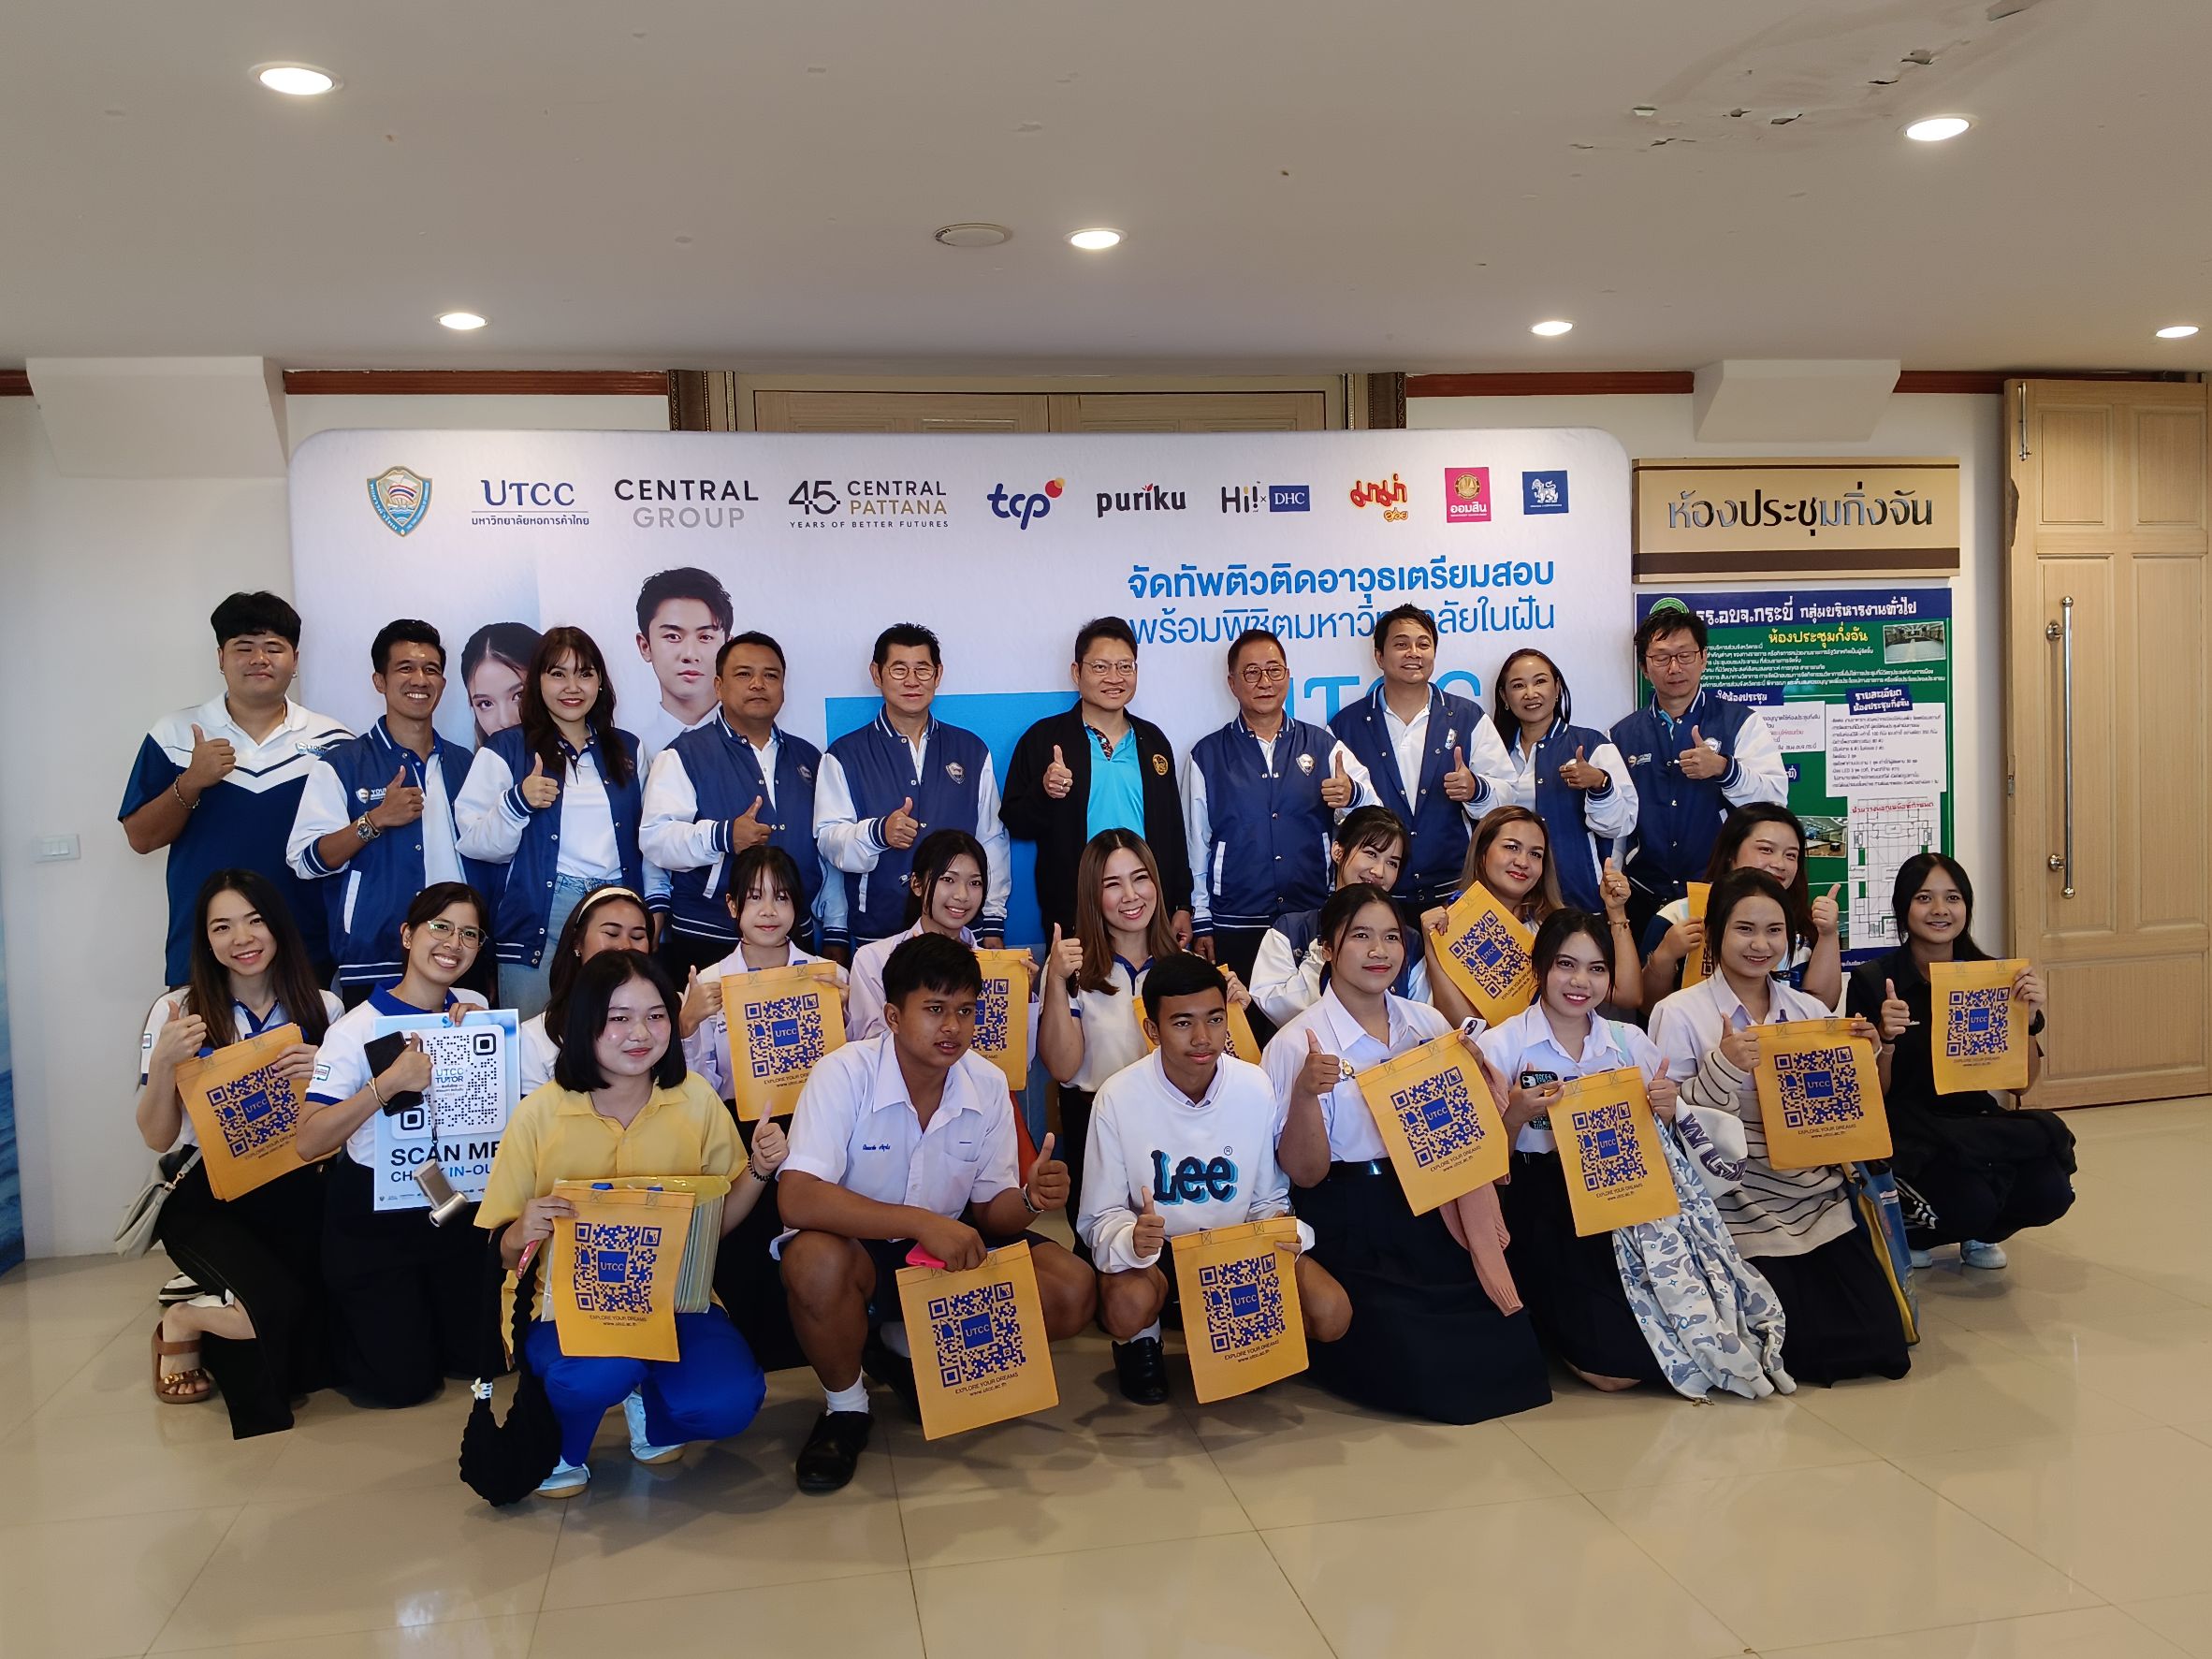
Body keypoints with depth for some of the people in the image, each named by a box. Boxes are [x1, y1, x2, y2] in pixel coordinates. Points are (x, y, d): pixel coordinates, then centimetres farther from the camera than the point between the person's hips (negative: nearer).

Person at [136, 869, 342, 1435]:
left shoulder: (322, 1008, 3)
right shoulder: (178, 1012, -3)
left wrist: (323, 1074, -14)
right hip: (206, 1199, -2)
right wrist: (163, 1063, -21)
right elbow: (158, 1139, -4)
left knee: (318, 1356, -15)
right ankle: (182, 1323, 6)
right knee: (279, 1305, -29)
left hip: (294, 1193, 3)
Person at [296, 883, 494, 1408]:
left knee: (484, 1355, 7)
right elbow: (307, 1141, -26)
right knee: (401, 1381, 0)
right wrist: (391, 1081, -37)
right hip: (374, 1213, -5)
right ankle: (333, 1314, 28)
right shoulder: (357, 1028, -18)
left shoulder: (473, 1008, -2)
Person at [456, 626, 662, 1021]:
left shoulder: (627, 749, 16)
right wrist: (518, 801, -16)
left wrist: (656, 907, 7)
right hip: (541, 924, -2)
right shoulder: (507, 750, 6)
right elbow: (474, 843, 0)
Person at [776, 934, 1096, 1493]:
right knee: (814, 1261, -39)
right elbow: (796, 1199, -33)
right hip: (858, 1252, -4)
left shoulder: (988, 1085, -7)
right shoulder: (844, 1074, -21)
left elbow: (989, 1214, 0)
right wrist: (921, 1223, -38)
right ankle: (845, 1404, -7)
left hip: (952, 1251, 5)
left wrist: (1030, 1200, -24)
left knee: (1072, 1292, -16)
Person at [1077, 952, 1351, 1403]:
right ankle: (1140, 1341, 4)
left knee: (1331, 1314, -20)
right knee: (1127, 1307, -36)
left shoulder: (1256, 1088, -10)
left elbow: (1270, 1199, 2)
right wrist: (1131, 1239, -36)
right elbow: (1099, 1217, -12)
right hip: (1152, 1249, -2)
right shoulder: (1119, 1097, -18)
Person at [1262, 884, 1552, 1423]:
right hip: (1349, 1231, -5)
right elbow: (1305, 1173, -9)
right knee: (1414, 1363, -20)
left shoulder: (1427, 1024, 6)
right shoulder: (1296, 1045, -9)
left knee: (1506, 1339, -13)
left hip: (1427, 1212, 5)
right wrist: (1305, 1093, -27)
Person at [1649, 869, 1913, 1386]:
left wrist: (1883, 1045, -4)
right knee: (1804, 1351, -11)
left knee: (1886, 1349, -2)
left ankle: (1800, 1286, 24)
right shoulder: (1681, 1014, -9)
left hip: (1819, 1202, 5)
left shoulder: (1811, 1010, 6)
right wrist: (1723, 1067, -25)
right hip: (1743, 1212, -5)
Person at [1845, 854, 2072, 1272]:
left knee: (2050, 1191, -23)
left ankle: (1980, 1234, 12)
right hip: (1908, 1137, -4)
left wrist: (2028, 1018, -13)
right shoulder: (1873, 982, -10)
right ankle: (1907, 1232, 6)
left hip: (1976, 1124, 4)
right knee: (1968, 1200, -30)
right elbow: (1872, 1096, -8)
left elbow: (2022, 1082, 4)